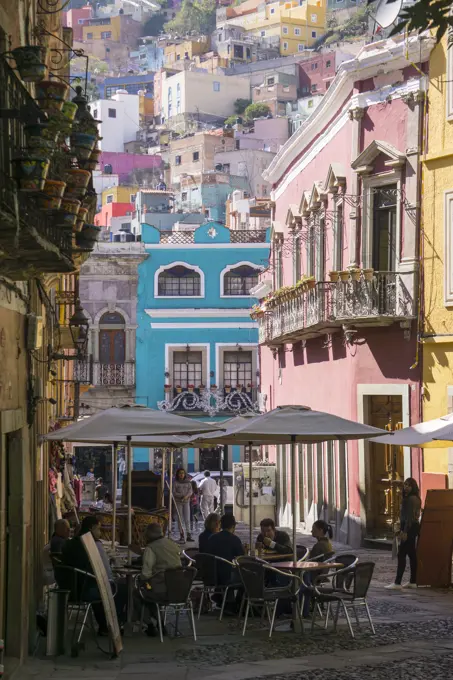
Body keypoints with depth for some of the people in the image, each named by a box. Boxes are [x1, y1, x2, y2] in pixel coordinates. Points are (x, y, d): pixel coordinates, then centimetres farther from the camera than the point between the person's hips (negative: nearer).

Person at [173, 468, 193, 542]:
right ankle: (181, 535, 4)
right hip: (178, 502, -1)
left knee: (187, 519, -4)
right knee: (180, 519, 0)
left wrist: (186, 496, -20)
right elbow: (174, 492, -6)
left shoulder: (188, 482, 6)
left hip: (186, 502, 2)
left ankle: (188, 535, -5)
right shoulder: (175, 483, 0)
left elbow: (190, 491, 0)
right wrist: (181, 496, -19)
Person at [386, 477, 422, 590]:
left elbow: (410, 516, -20)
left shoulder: (412, 499, -15)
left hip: (410, 528, -11)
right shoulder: (407, 498, 16)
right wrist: (402, 530, 18)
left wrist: (405, 531, -23)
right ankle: (413, 581, 16)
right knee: (412, 554, 12)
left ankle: (397, 583, -15)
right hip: (410, 528, 11)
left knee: (401, 555, -12)